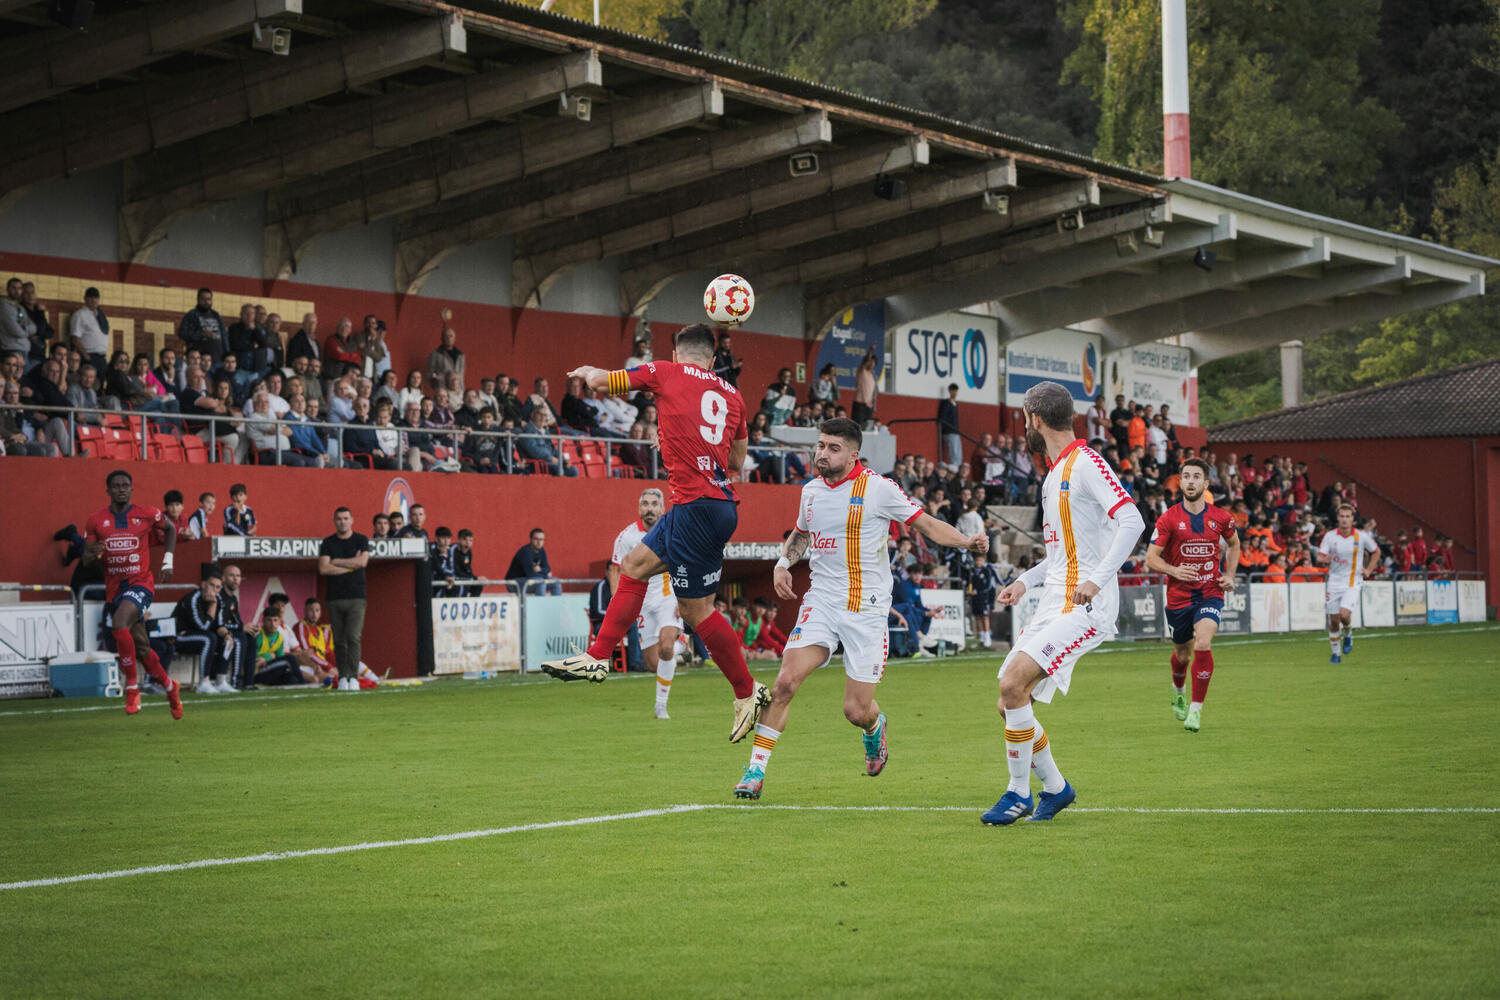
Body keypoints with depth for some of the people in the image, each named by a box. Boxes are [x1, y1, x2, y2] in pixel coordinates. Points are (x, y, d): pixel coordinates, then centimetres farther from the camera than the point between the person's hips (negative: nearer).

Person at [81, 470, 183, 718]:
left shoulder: (147, 515, -3)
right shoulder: (96, 521, 2)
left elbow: (170, 529, 16)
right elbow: (86, 558, 5)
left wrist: (168, 562, 7)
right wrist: (93, 554, -19)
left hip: (141, 584, -4)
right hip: (114, 589, 4)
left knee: (119, 624, -31)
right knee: (141, 647, 10)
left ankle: (132, 688, -20)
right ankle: (170, 687, 34)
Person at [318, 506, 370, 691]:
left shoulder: (361, 540, 6)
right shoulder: (328, 543, 8)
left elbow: (362, 561, -11)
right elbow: (323, 568, -5)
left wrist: (337, 562, -5)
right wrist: (351, 566, -6)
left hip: (356, 597, -2)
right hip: (335, 598, 2)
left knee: (353, 637, -13)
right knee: (339, 640, 3)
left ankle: (354, 677, -13)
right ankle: (343, 677, 8)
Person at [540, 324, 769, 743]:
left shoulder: (665, 372, 0)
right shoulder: (731, 394, 15)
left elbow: (599, 381, 9)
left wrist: (588, 372, 32)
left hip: (696, 503, -8)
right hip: (721, 501, 8)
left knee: (696, 609, 1)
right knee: (635, 564, 18)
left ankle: (748, 692, 10)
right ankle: (598, 657, 19)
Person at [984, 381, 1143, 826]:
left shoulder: (1085, 463, -10)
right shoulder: (1054, 474, 20)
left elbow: (1132, 521, -21)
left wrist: (1097, 579, -27)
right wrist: (1027, 580, 18)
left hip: (1084, 605, -10)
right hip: (1055, 602, 10)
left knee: (1013, 684, -21)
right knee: (1010, 701, 4)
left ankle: (1019, 793, -8)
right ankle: (1055, 788, 20)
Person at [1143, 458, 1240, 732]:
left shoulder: (1221, 517, 0)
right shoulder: (1169, 519, -6)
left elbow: (1233, 544, 21)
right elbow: (1151, 559, -5)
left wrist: (1229, 575, 7)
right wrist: (1173, 570, -23)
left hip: (1210, 593, 0)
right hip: (1179, 595, 0)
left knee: (1203, 645, -22)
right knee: (1182, 654, 13)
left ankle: (1195, 709, -13)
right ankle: (1178, 691, 49)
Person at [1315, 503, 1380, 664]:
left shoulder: (1362, 536, -4)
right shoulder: (1330, 536, -3)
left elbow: (1376, 552, 14)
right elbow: (1319, 558, -4)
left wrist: (1368, 570, 4)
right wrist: (1324, 560, -27)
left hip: (1353, 582, -2)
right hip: (1334, 582, 2)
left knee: (1344, 614, -21)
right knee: (1333, 621, 3)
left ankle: (1348, 635, 12)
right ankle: (1336, 653, 20)